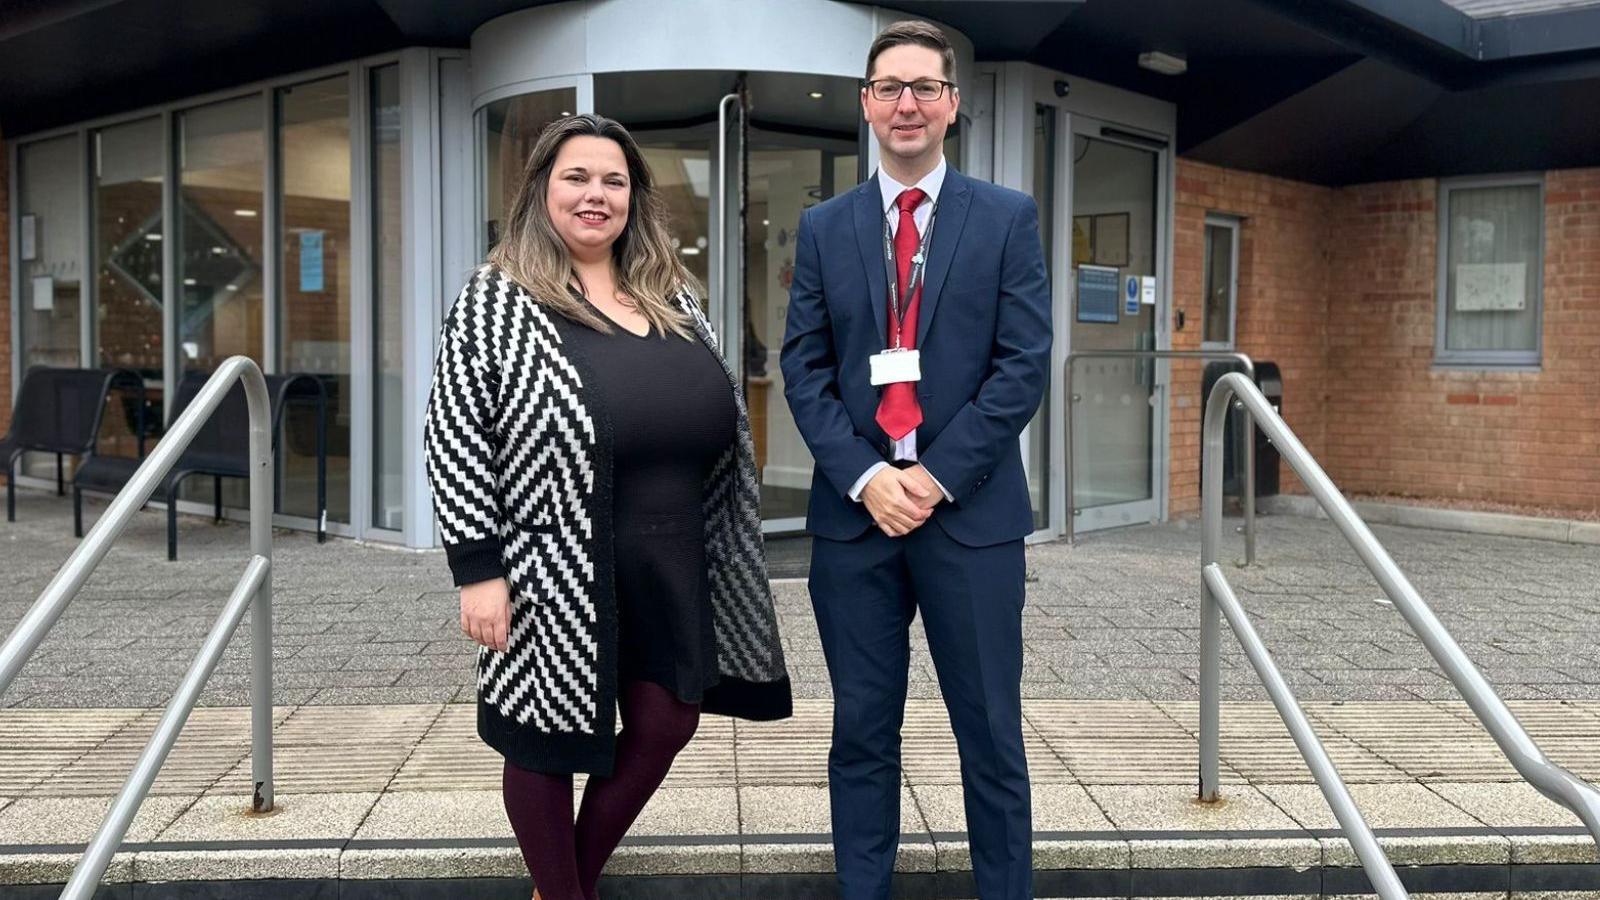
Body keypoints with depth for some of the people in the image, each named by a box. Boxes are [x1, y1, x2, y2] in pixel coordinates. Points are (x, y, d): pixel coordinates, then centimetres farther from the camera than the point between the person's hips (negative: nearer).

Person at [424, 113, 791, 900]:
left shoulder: (672, 296, 9)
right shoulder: (495, 300, -6)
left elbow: (716, 413, 14)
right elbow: (454, 439, -10)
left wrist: (714, 550, 12)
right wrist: (478, 570, -16)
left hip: (668, 564, 6)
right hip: (555, 566, -5)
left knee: (666, 724, 12)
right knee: (548, 742, 8)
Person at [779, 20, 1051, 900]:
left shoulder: (1009, 218, 4)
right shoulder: (823, 227, 9)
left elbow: (1024, 364, -3)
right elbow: (803, 367, 4)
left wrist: (939, 474, -12)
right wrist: (865, 477, -10)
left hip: (972, 511, -1)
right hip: (853, 510, 2)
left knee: (990, 733, 7)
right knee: (862, 730, 10)